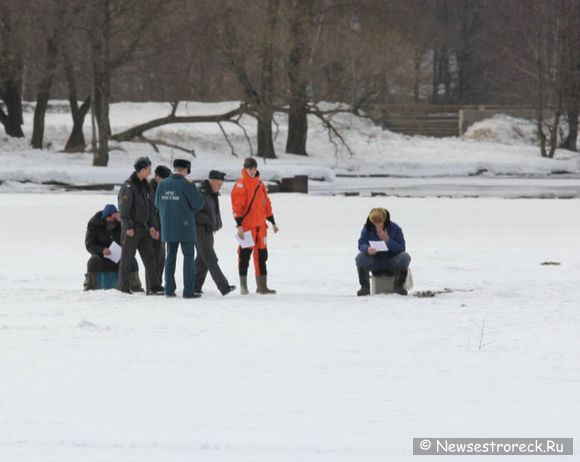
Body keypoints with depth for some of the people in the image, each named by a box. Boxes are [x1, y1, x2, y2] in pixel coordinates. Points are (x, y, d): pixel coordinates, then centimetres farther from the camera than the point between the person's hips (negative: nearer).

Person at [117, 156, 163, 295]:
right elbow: (124, 208, -16)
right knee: (127, 258, 0)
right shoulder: (128, 186, -12)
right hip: (131, 230, -8)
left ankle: (152, 287, 3)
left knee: (149, 257, 3)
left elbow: (150, 208, 18)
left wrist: (152, 226, 10)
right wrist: (128, 227, -20)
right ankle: (123, 287, 7)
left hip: (143, 228, 8)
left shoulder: (145, 186, 13)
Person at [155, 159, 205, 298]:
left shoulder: (163, 185, 0)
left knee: (170, 257, 13)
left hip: (168, 227, 5)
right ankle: (188, 290, -3)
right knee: (188, 257, 2)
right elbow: (198, 204, -13)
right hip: (185, 227, -5)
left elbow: (157, 203, 10)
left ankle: (169, 289, 12)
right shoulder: (187, 185, -15)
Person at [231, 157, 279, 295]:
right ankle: (243, 286, 4)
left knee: (262, 255, 7)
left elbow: (266, 204, 21)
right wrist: (239, 225, -19)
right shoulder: (241, 185, -7)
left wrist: (273, 222, 20)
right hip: (247, 225, -7)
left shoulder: (260, 185, 15)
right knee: (245, 254, -3)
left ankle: (262, 286, 12)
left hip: (260, 225, 7)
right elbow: (237, 206, -13)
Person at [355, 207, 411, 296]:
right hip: (374, 261, 1)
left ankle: (399, 286, -11)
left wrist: (388, 240, -29)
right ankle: (365, 287, -16)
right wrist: (367, 249, -38)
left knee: (405, 257, -28)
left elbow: (401, 248, -15)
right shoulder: (367, 229, -7)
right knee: (360, 257, -28)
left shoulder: (395, 228, -10)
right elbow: (361, 244, -15)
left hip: (391, 261, 0)